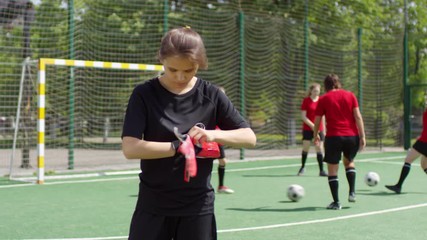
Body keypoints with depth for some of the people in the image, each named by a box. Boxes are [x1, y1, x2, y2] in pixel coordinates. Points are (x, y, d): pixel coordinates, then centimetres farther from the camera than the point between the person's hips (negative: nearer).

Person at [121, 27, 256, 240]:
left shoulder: (211, 95, -1)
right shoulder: (144, 95, -7)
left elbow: (250, 137, -2)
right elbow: (129, 148, -17)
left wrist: (213, 135, -20)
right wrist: (178, 146, -27)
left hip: (198, 208, 2)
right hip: (153, 207, -1)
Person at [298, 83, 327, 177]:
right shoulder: (306, 100, -5)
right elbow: (303, 116, -8)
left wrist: (323, 130, 11)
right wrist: (312, 125, -18)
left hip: (319, 129, 2)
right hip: (307, 129, -2)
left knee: (319, 149, -1)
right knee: (305, 148, 2)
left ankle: (321, 170, 2)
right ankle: (302, 167, 23)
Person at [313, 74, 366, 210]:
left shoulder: (323, 99, 3)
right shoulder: (350, 95, 7)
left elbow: (317, 121, 5)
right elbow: (358, 117, 0)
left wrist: (316, 135, 22)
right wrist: (362, 136, 0)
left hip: (333, 137, -3)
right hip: (352, 136, 3)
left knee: (332, 169, 7)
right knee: (349, 162, 26)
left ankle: (336, 202, 4)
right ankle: (352, 192, 11)